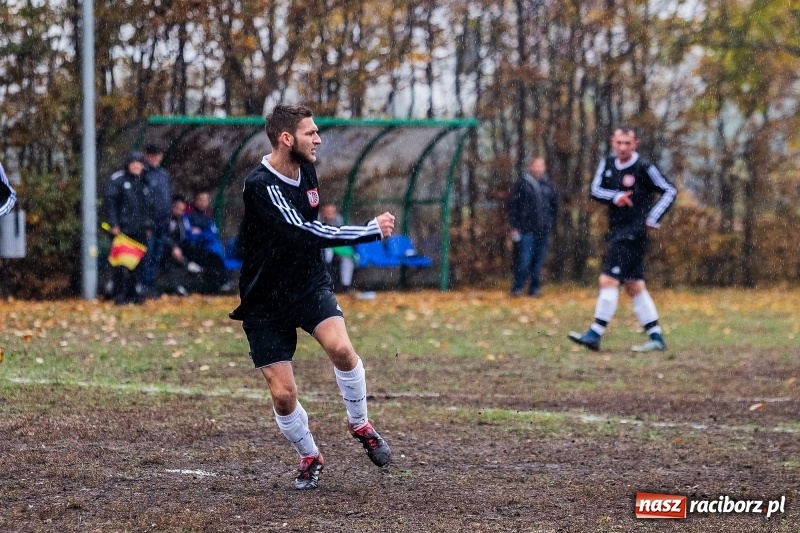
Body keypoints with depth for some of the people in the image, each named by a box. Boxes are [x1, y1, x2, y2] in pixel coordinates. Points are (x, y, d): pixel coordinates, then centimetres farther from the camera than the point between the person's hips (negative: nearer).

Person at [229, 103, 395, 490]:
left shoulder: (306, 171, 1)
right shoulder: (260, 185, -24)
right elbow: (301, 234, -34)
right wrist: (373, 231, -31)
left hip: (309, 284, 4)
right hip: (265, 302, -4)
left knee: (340, 347, -24)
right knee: (283, 394, -6)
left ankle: (360, 425, 0)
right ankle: (309, 458, 21)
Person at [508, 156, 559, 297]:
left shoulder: (548, 185, 13)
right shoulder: (521, 184, 0)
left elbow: (555, 206, 21)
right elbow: (512, 206, -1)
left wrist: (551, 224, 13)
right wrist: (514, 226, -6)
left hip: (543, 231, 4)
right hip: (526, 230, -4)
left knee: (539, 261, 5)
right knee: (524, 260, -8)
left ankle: (535, 288, 12)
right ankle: (517, 288, 0)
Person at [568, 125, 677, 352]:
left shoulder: (644, 168, -9)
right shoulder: (607, 165, 10)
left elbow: (670, 191, -6)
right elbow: (595, 190, 0)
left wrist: (653, 218, -12)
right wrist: (615, 196, -18)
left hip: (632, 234, -8)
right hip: (616, 233, 8)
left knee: (608, 280, -13)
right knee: (634, 286, 10)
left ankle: (595, 335, -12)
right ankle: (656, 337, 14)